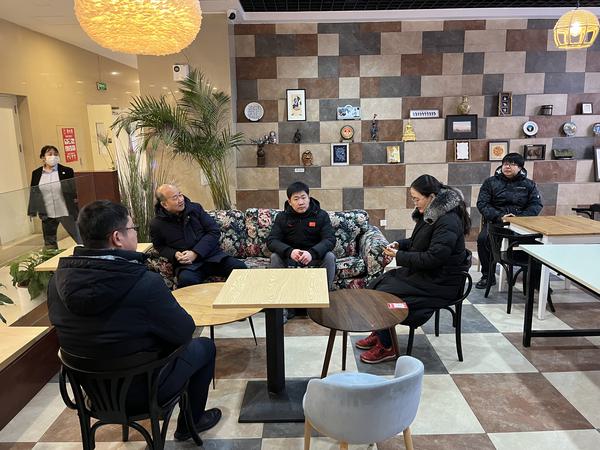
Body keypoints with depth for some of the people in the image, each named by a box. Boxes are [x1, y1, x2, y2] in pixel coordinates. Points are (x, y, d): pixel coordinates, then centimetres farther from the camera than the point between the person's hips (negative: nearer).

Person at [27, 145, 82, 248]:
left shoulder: (67, 171, -3)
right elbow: (33, 193, 10)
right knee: (49, 244, 13)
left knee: (81, 240, -1)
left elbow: (75, 189, 0)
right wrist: (32, 211, 7)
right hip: (47, 215, 3)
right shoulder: (36, 173, 5)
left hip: (67, 212, -3)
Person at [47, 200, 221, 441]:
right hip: (143, 386, -6)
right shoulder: (145, 283, -34)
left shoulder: (58, 280, -14)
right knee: (205, 346, 18)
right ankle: (190, 423, 33)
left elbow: (68, 329, 3)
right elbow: (184, 332, -20)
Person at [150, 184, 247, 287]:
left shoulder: (195, 208, 6)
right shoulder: (156, 224, 4)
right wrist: (174, 255, -4)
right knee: (186, 280, -38)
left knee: (240, 267, -24)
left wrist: (195, 253, -9)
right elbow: (160, 247, 19)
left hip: (212, 255, 2)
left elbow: (214, 231, 3)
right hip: (186, 264, -2)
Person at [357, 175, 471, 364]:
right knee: (374, 285, 1)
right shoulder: (431, 214, 6)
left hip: (439, 282, -10)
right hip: (423, 272, 10)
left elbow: (433, 258, -27)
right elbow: (417, 242, 20)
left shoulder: (448, 222, -23)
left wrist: (399, 256, -19)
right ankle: (378, 334, 16)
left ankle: (386, 347, 1)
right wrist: (399, 244, 1)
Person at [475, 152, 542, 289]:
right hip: (495, 221, 0)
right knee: (482, 238, -31)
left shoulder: (529, 184, 15)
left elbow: (536, 205, 5)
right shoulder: (490, 182, 12)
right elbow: (482, 204, 1)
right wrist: (500, 217, -15)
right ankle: (488, 276, -13)